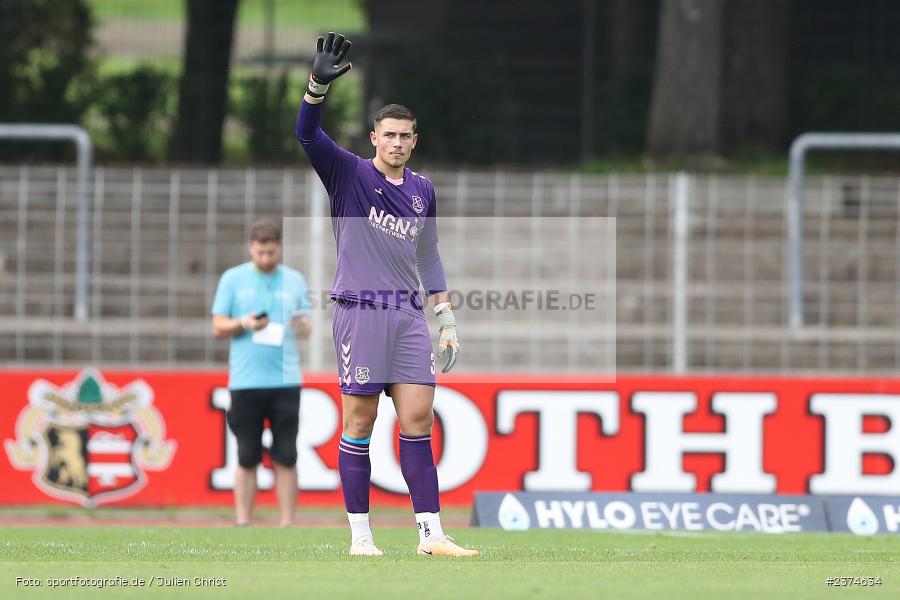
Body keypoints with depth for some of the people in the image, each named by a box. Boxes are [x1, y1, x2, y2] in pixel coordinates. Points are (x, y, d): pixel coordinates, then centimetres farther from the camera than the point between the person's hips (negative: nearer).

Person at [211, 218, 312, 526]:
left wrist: (303, 326, -9)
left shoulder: (294, 280, 11)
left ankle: (286, 525, 0)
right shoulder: (232, 279, 6)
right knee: (247, 459, 0)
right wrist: (244, 324, -13)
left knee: (286, 458, -2)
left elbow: (306, 328, 14)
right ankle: (242, 524, 4)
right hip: (245, 382, -1)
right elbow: (218, 327, 6)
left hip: (285, 381, 1)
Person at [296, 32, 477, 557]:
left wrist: (446, 315, 19)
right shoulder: (349, 173, 0)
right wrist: (319, 84, -32)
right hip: (360, 311, -4)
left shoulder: (422, 190, 14)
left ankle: (431, 532, 1)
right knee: (360, 424, -3)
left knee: (419, 422, 0)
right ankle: (360, 534, 2)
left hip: (410, 316, 4)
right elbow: (308, 133, -16)